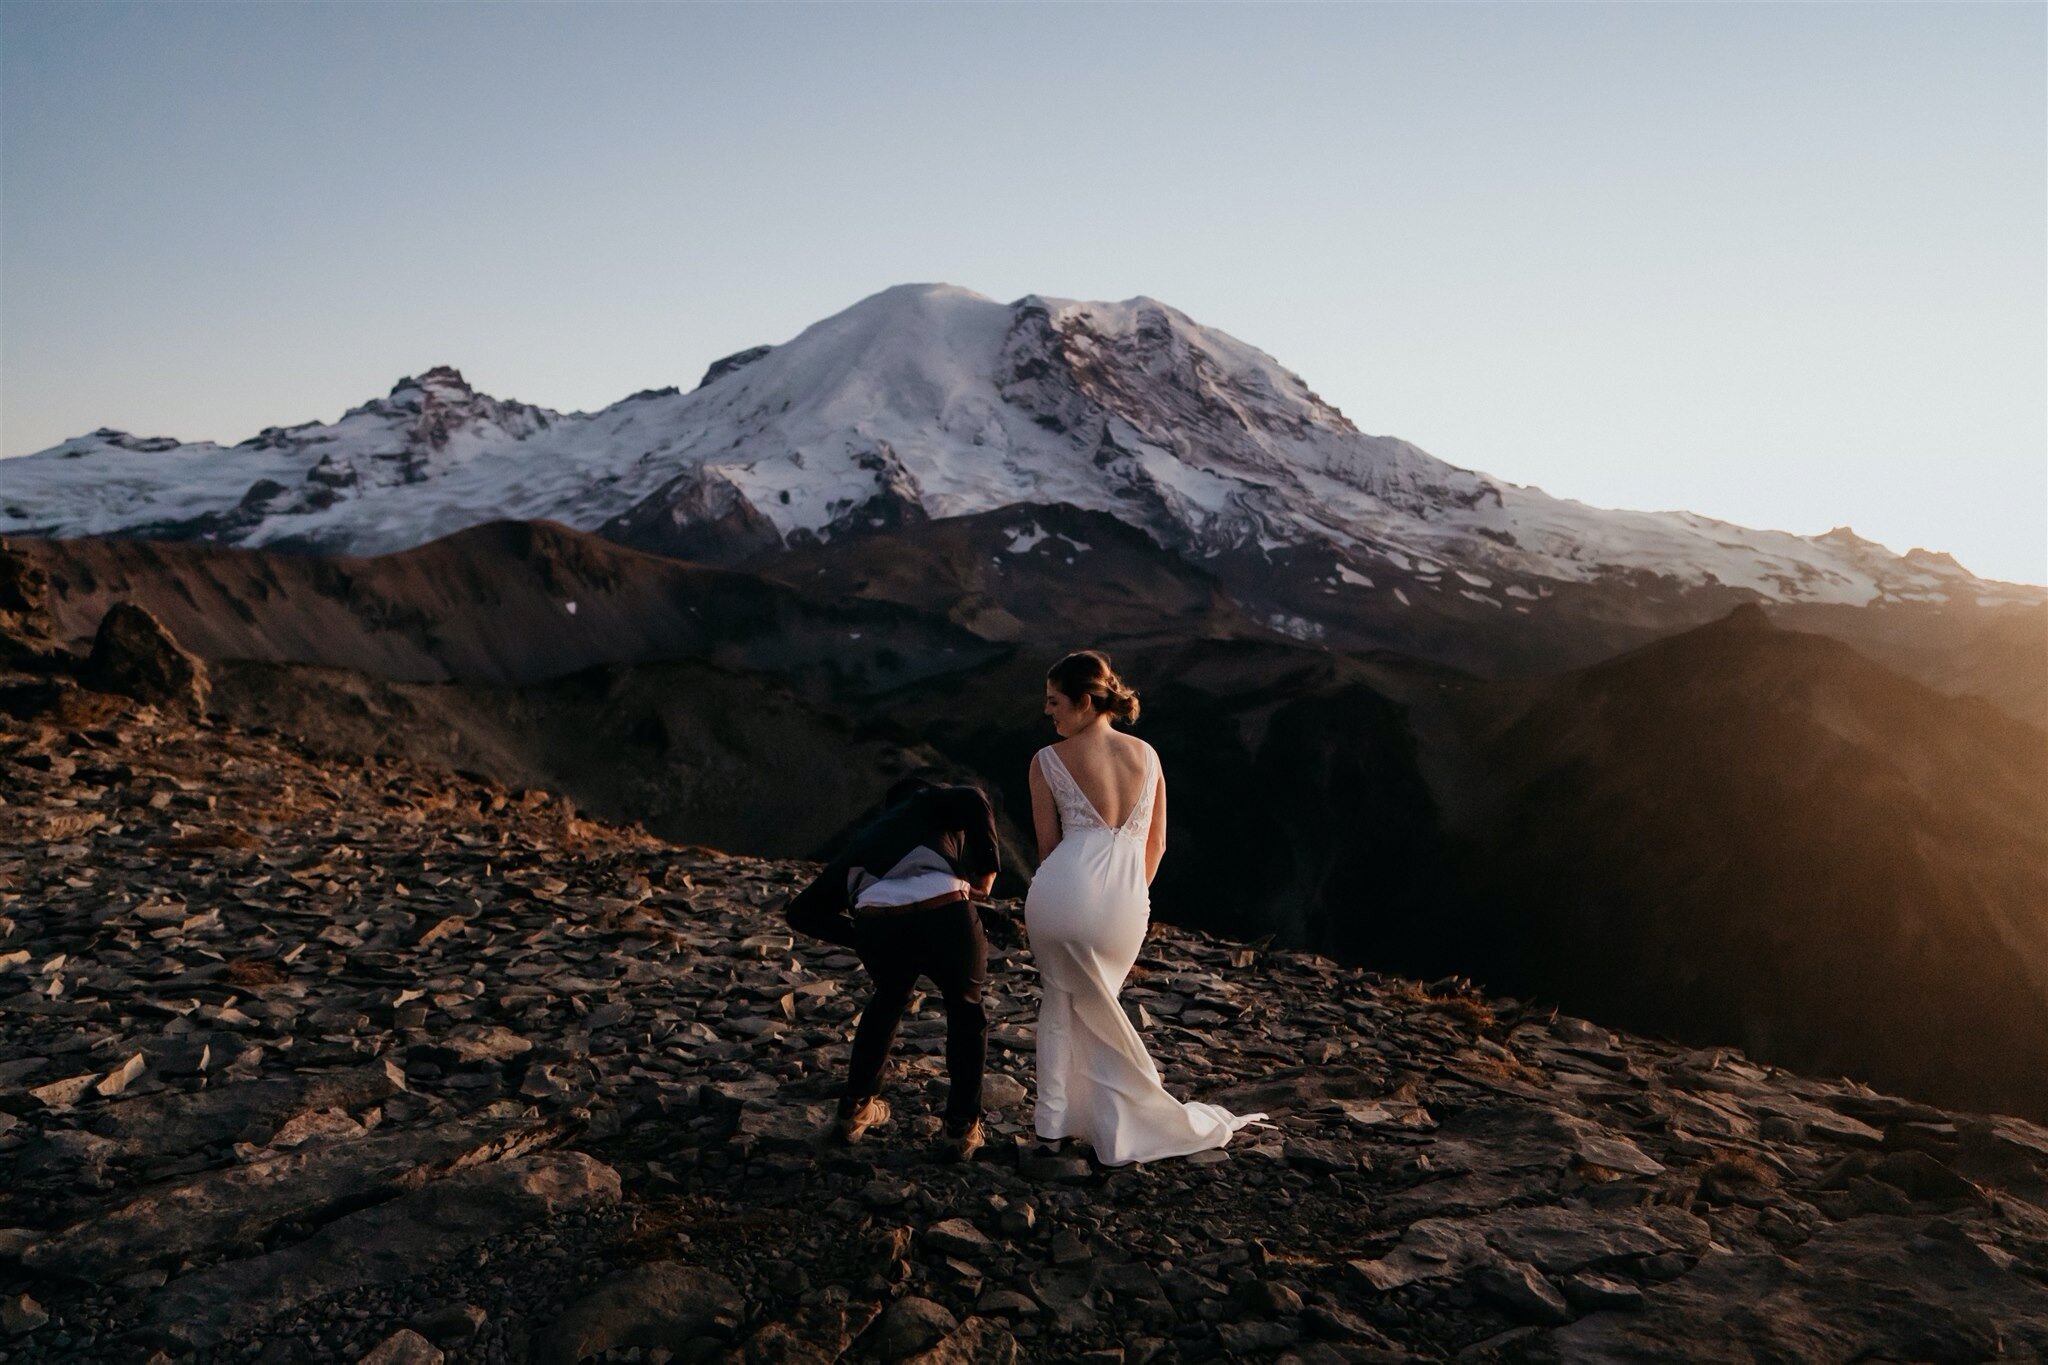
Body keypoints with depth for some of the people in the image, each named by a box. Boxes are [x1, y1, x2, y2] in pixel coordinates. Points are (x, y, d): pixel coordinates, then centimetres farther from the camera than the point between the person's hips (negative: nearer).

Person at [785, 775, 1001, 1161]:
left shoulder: (861, 839, 37)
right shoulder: (929, 801, 30)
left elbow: (802, 912, 32)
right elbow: (973, 800, 4)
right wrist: (988, 869, 14)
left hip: (876, 924, 3)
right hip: (943, 916, -3)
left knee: (888, 1000, 36)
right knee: (966, 1012, 26)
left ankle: (854, 1110, 41)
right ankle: (963, 1129, 27)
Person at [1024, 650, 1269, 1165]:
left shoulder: (1047, 761, 2)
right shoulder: (1147, 755, 12)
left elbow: (1048, 846, 8)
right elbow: (1156, 844, 17)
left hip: (1064, 893, -3)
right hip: (1128, 906, 3)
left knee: (1059, 1000, 22)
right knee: (1097, 1005, 25)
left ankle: (1053, 1119, 24)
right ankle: (1114, 1126, 28)